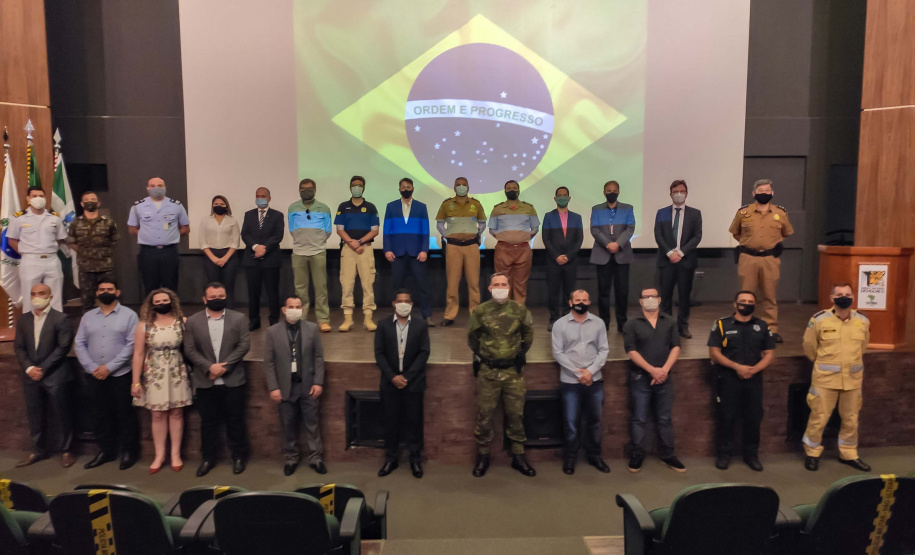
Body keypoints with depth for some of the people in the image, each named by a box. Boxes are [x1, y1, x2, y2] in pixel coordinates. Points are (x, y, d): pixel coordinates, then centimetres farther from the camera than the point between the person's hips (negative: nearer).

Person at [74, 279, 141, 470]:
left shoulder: (129, 315, -3)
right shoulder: (88, 316, 9)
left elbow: (132, 345, -10)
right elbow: (79, 344, 6)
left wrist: (109, 367, -14)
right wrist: (92, 368, -7)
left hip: (120, 375, -4)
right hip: (94, 376, 4)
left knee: (125, 414, 2)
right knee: (102, 414, 12)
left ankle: (128, 451, 15)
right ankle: (105, 451, 24)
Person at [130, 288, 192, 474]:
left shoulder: (182, 322, -4)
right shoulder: (144, 325, -3)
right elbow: (138, 354, -2)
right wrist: (136, 381, -4)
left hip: (177, 373, 0)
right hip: (154, 375, 0)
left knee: (176, 413, 7)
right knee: (158, 415, 7)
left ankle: (176, 454, 18)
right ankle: (159, 455, 18)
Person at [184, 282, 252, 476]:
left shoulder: (239, 318, 1)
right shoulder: (193, 321, 3)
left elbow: (244, 345, -5)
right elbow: (190, 350, -2)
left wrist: (225, 365, -14)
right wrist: (209, 367, -15)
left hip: (232, 380, -1)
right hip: (205, 381, 1)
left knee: (235, 420, 6)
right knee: (208, 421, 10)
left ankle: (239, 455, 20)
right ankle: (208, 458, 23)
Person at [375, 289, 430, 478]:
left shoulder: (421, 325, 0)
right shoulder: (383, 325, 2)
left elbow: (424, 353, -5)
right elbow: (379, 353, -1)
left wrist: (406, 377, -11)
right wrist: (393, 377, -12)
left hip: (413, 383, -1)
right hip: (390, 383, 1)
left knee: (414, 422, 5)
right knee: (391, 422, 8)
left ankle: (415, 460, 17)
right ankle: (391, 459, 20)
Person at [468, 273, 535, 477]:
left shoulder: (520, 311, -1)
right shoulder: (480, 311, -3)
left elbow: (528, 335, 14)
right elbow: (472, 337, 13)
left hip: (513, 370, 1)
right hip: (487, 371, 0)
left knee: (516, 414, 5)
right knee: (484, 414, 3)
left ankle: (518, 456, 18)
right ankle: (482, 456, 17)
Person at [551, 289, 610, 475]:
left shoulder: (598, 323, 5)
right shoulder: (560, 324, -2)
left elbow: (604, 350, 2)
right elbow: (558, 353, -6)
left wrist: (591, 371, -11)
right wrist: (578, 373, -11)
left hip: (595, 381, 2)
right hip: (570, 382, -2)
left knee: (594, 420, 11)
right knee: (571, 422, 3)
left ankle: (594, 456, 27)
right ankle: (570, 457, 19)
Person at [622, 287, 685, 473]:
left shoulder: (670, 322, 9)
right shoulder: (632, 324, 0)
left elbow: (676, 347, 2)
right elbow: (631, 351, -8)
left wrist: (664, 369, -12)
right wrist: (652, 370, -16)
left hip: (664, 378, 3)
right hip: (640, 378, -2)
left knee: (665, 419, 9)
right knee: (638, 419, 2)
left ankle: (668, 455, 19)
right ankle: (636, 455, 11)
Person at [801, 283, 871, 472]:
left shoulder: (863, 321, 1)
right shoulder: (819, 320, -10)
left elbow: (862, 346, 18)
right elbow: (809, 346, 4)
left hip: (853, 379, 4)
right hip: (825, 379, -3)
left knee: (851, 419, 14)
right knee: (819, 417, 2)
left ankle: (849, 454, 31)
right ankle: (812, 453, 20)